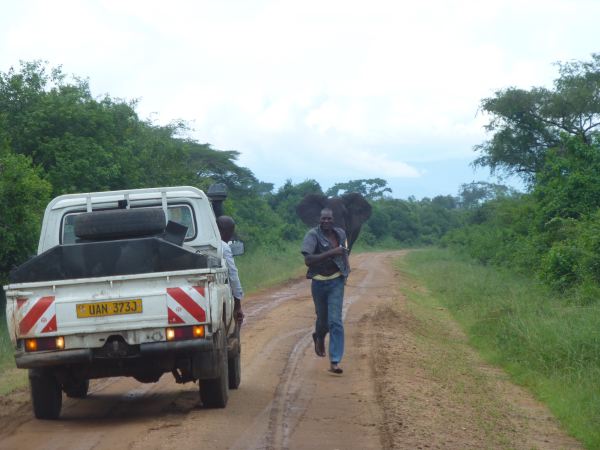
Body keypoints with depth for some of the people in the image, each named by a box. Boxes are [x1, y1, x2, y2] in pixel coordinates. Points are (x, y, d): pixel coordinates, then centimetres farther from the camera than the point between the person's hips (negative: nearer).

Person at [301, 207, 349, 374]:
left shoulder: (340, 234, 2)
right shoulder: (313, 235, -13)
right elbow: (307, 260, -26)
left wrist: (346, 266, 10)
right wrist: (330, 253, -31)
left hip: (336, 281, 2)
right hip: (319, 283, -2)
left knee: (335, 321, -9)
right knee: (323, 319, 13)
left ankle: (334, 362, -9)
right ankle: (319, 337, 51)